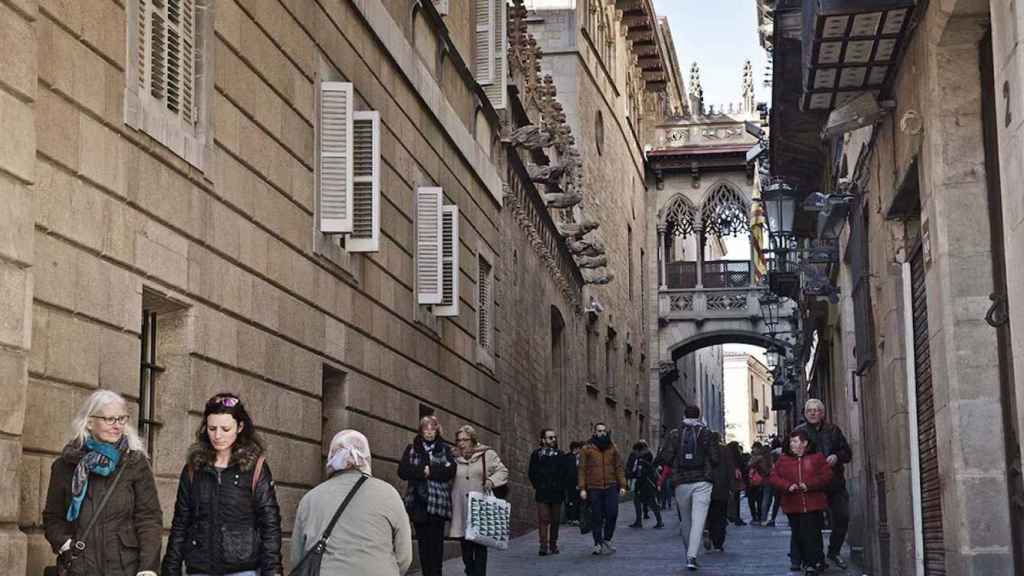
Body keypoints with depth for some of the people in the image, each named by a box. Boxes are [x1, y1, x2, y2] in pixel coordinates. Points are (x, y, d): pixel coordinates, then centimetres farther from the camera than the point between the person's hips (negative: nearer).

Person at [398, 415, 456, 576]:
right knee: (423, 542, 2)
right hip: (418, 502, 2)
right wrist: (423, 471, -12)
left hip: (437, 502, -1)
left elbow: (450, 471, -4)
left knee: (436, 541, -6)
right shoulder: (411, 449, 13)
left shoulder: (444, 449, 10)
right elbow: (402, 471, 0)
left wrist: (429, 471, -10)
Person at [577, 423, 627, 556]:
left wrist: (622, 485, 3)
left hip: (611, 486, 2)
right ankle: (598, 544, 12)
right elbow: (582, 469, 1)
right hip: (594, 488, -1)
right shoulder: (587, 449, 2)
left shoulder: (612, 448, 10)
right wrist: (582, 488, -5)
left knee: (612, 513, -6)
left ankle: (607, 539, 14)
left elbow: (619, 467, 10)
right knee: (596, 517, 2)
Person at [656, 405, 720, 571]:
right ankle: (692, 556, -19)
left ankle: (689, 554, 25)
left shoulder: (674, 434, 3)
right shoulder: (706, 433, 1)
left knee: (685, 521, 15)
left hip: (681, 482, 2)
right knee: (698, 520, -7)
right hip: (702, 482, -2)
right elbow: (715, 459, -2)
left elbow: (665, 458, -2)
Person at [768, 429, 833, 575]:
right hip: (793, 506, 3)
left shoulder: (817, 457, 3)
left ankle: (813, 563, 2)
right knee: (799, 536, 6)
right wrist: (787, 486, -14)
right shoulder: (784, 459, 8)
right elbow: (772, 477, 2)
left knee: (812, 535, -7)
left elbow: (827, 475, -3)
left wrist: (809, 485, -15)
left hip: (813, 505, -3)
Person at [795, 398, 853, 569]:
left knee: (842, 519, 3)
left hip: (835, 483, 3)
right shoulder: (799, 432, 2)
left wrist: (837, 457, -10)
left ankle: (834, 552, 22)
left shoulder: (833, 430, 8)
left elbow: (847, 452, 12)